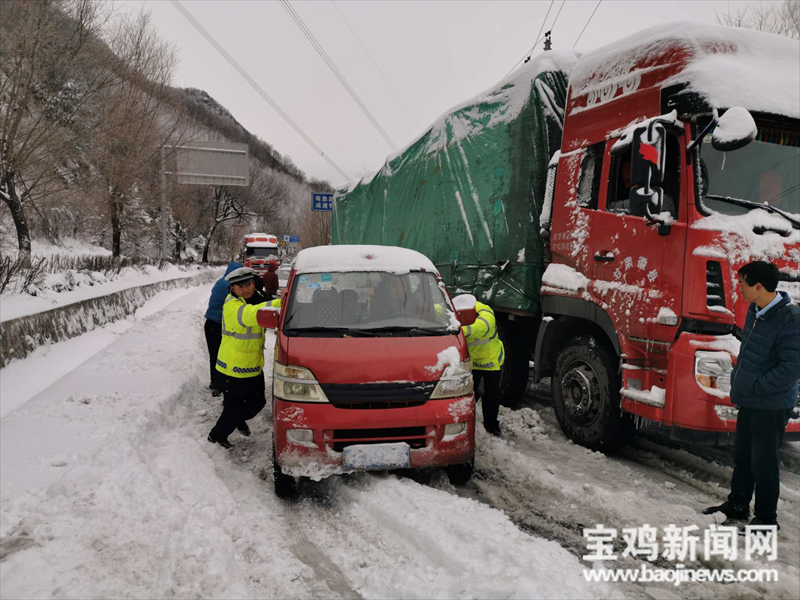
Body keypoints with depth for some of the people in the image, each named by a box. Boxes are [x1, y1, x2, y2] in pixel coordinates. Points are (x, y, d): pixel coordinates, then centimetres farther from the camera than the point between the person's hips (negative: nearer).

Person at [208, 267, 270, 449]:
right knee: (235, 407, 5)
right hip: (234, 368, -8)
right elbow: (251, 314, -46)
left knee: (257, 402, 20)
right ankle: (216, 436, 29)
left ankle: (239, 420, 50)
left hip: (254, 366, 8)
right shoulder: (232, 305, -24)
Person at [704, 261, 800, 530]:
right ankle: (737, 505, 35)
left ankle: (766, 519, 20)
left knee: (763, 463, 4)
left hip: (771, 406, -8)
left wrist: (755, 386, -20)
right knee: (742, 456, 19)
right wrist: (738, 379, 11)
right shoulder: (755, 311, 5)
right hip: (748, 401, 8)